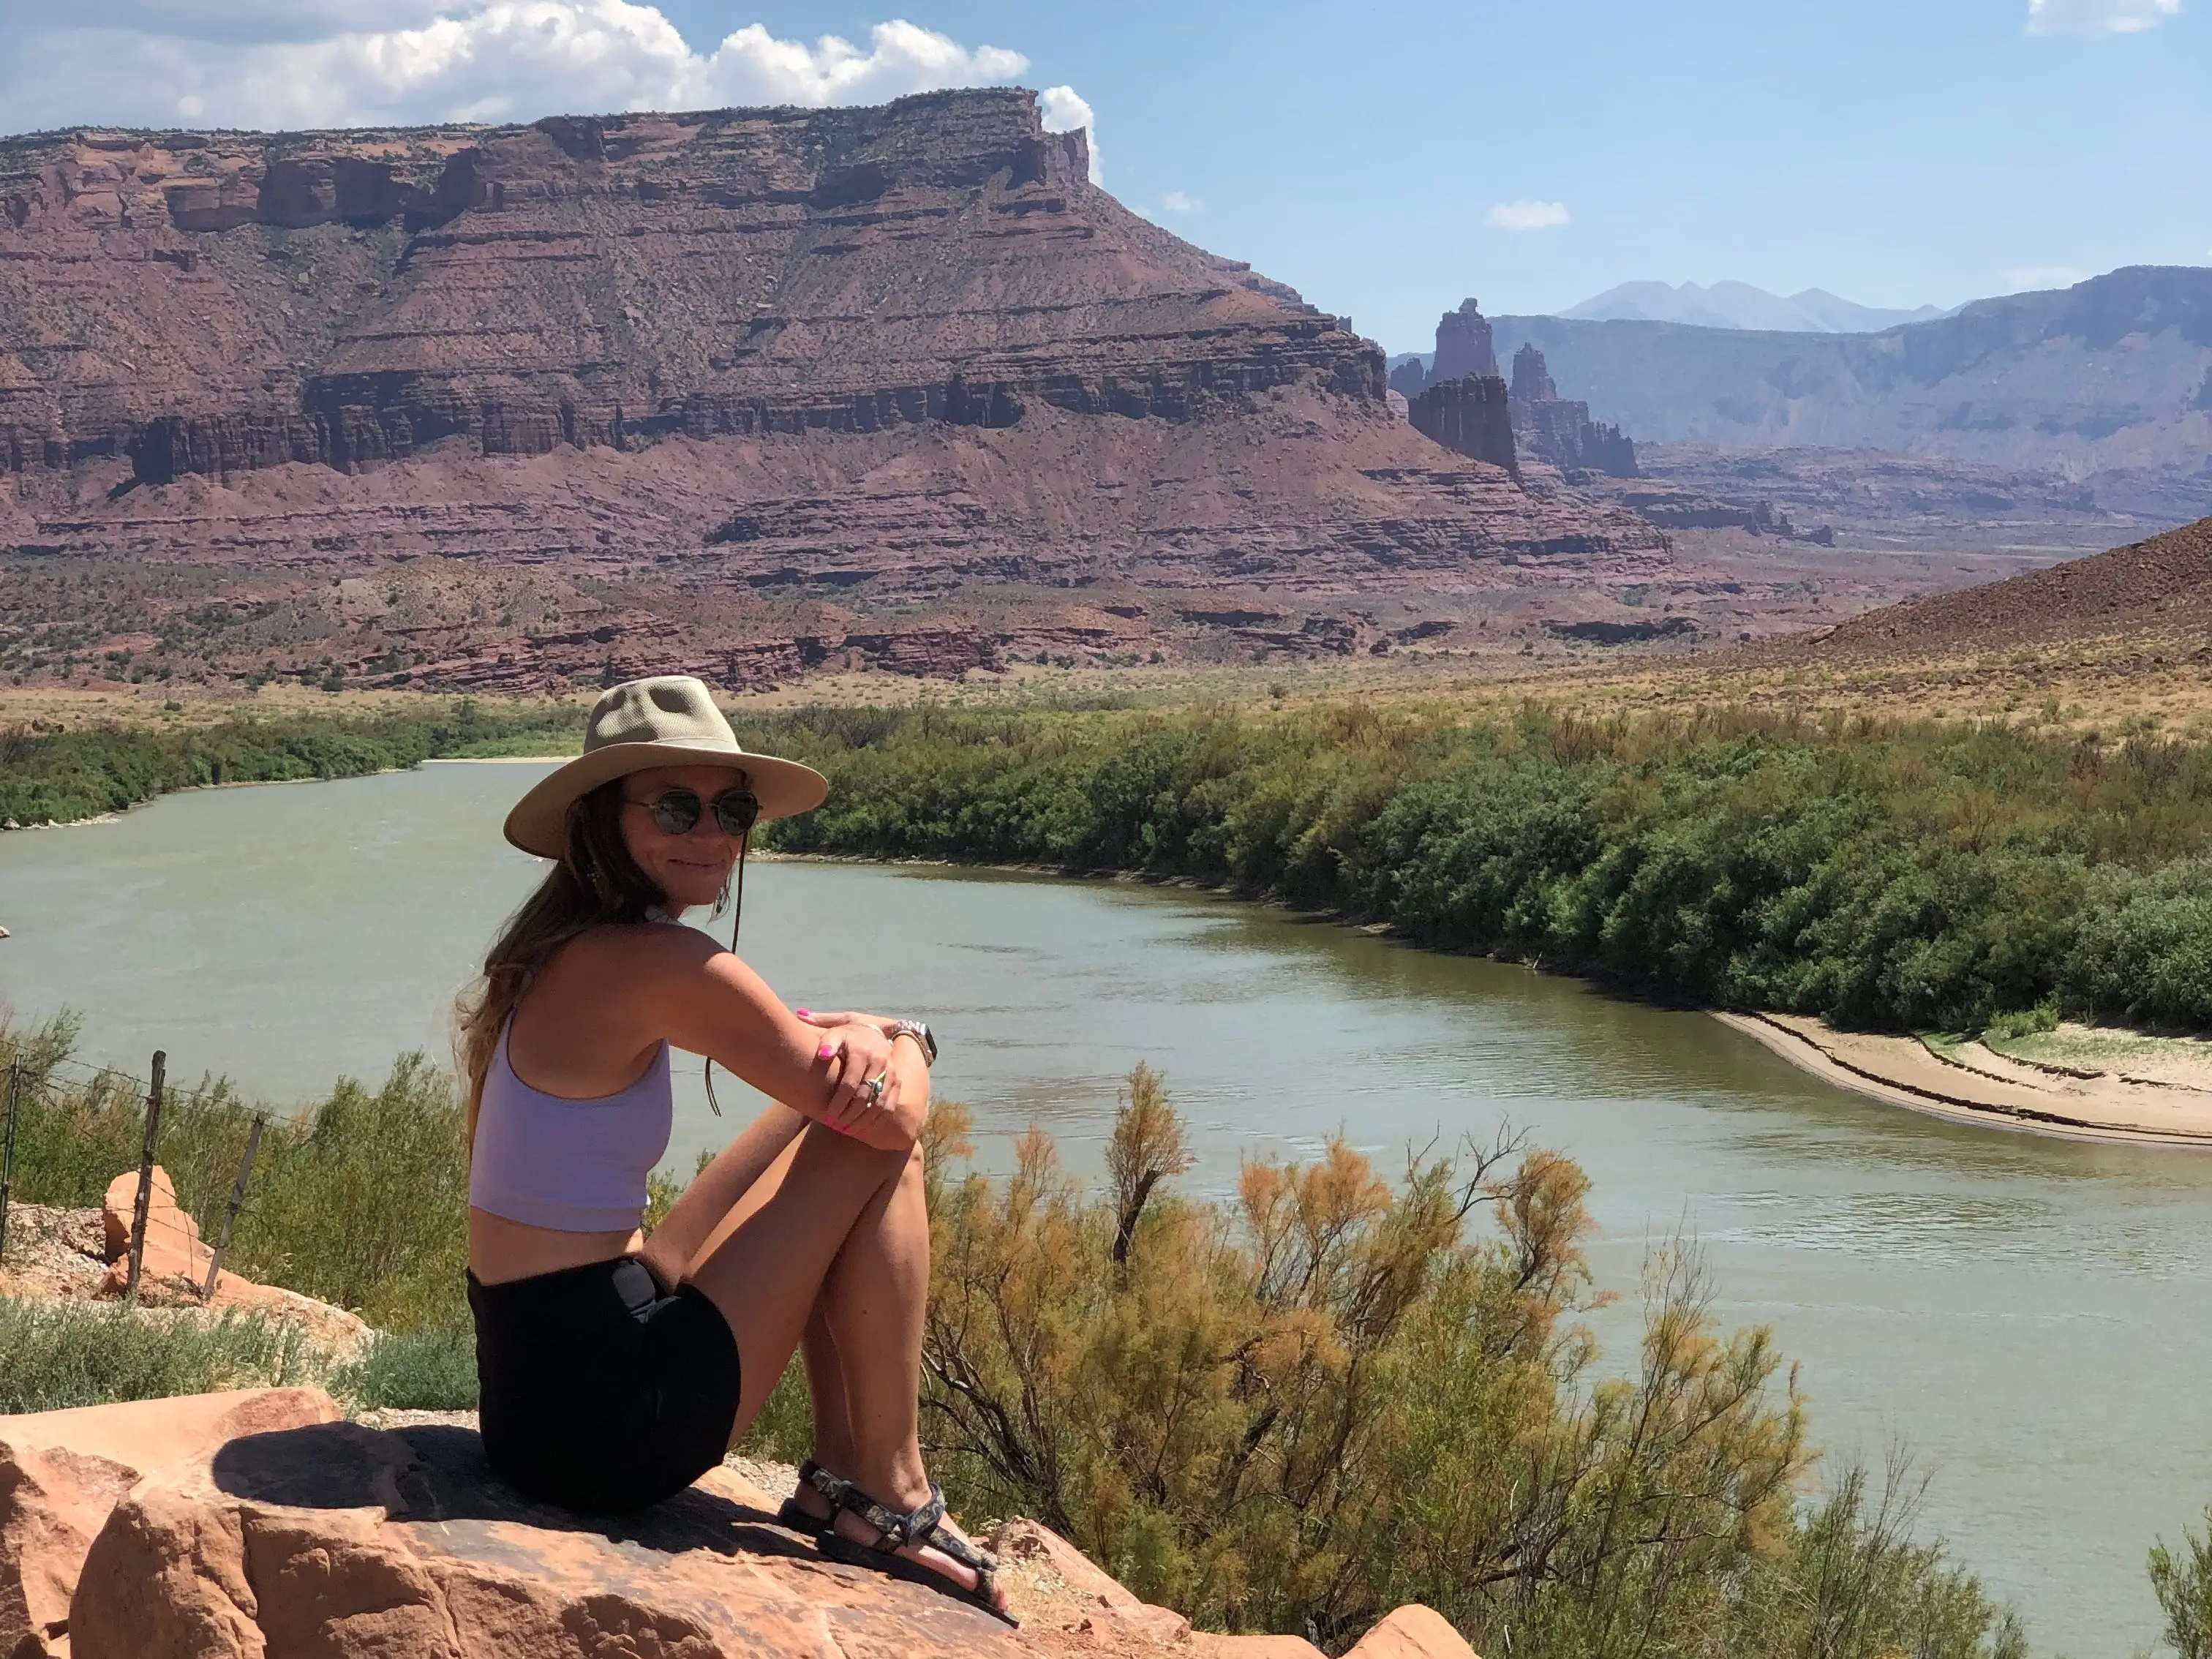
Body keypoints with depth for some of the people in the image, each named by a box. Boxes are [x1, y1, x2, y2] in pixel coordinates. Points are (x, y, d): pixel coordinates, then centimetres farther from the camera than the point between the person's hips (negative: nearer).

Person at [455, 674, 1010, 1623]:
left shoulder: (566, 950, 10)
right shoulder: (658, 963, -19)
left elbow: (800, 1042, 18)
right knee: (875, 1143, -3)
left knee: (834, 1104, 18)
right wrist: (903, 1041, 10)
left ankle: (836, 1476, 19)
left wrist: (859, 1037, -5)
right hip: (610, 1423, -9)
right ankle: (888, 1498, 7)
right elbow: (894, 1118, -13)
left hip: (534, 1391, 9)